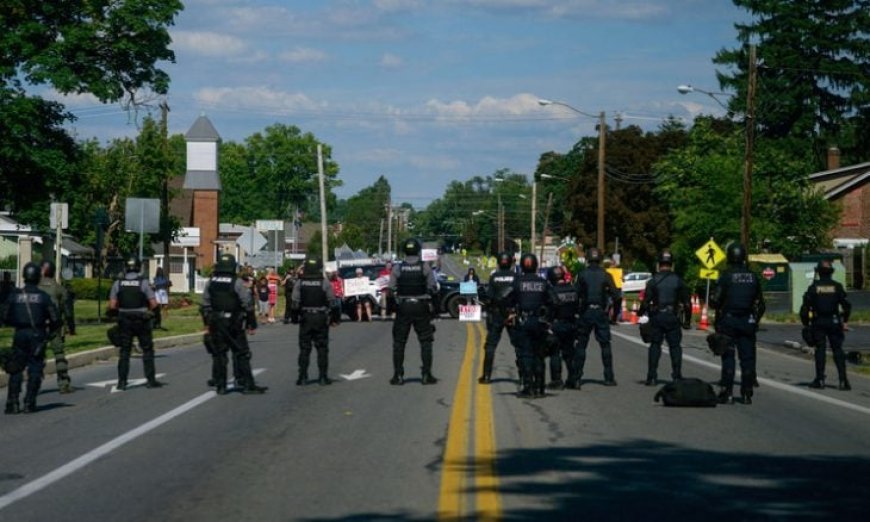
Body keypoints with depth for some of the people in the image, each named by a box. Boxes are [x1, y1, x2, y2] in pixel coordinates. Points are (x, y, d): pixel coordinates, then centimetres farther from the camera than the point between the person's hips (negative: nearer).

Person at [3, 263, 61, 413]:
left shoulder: (14, 295, 0)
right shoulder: (43, 296, -3)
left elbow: (6, 319, 4)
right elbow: (56, 319, -4)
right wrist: (48, 330, 16)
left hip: (20, 335, 1)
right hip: (37, 336, -1)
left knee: (16, 370, 7)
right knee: (35, 370, 5)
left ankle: (12, 403, -1)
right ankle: (29, 403, -1)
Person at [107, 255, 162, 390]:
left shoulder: (118, 284, -2)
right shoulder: (143, 283, -8)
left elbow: (112, 306, -5)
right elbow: (154, 304, -10)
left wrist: (111, 311, 16)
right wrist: (150, 311, 10)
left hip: (124, 321, 2)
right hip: (142, 321, -2)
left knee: (124, 351, 8)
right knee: (147, 350, 8)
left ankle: (122, 381, 4)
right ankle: (151, 380, 8)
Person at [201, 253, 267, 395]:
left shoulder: (210, 282, 4)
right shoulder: (237, 283, -10)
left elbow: (205, 305, 8)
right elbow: (247, 305, -9)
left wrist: (207, 323, 16)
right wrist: (252, 324, -1)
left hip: (216, 324, 4)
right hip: (234, 324, -4)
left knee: (218, 354, 9)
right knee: (241, 354, 2)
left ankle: (220, 386, 9)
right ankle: (246, 384, 1)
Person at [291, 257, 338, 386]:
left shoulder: (299, 283, -5)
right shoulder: (325, 283, -7)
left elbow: (295, 303, -7)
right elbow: (332, 302, -8)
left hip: (305, 319, 1)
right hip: (321, 319, -1)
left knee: (304, 349, 7)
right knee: (322, 349, 6)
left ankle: (302, 377, 4)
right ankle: (323, 377, 5)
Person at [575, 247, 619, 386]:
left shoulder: (582, 275, -3)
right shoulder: (605, 275, -1)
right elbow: (615, 294, -4)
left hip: (586, 312, -1)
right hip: (601, 312, 1)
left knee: (581, 345, 5)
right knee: (605, 345, 8)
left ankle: (577, 377, 0)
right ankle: (609, 377, 5)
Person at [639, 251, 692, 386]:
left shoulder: (653, 281, -3)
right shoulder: (678, 281, 2)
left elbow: (646, 301, -6)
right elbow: (687, 302, 2)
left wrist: (641, 312, 9)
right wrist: (687, 319, 10)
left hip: (656, 317, 0)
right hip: (673, 318, 1)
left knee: (655, 346, 6)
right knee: (675, 346, 8)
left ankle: (652, 377, 3)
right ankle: (677, 375, 4)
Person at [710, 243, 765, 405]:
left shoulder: (726, 275, -9)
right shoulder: (753, 277, 7)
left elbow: (716, 300, -12)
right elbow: (760, 303, 11)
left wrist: (712, 299, 9)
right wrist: (755, 320, 20)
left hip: (728, 321, -3)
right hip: (747, 322, 4)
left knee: (728, 357, -1)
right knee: (747, 357, 5)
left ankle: (727, 392, -4)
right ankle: (747, 393, 5)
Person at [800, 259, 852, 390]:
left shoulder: (813, 287, -2)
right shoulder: (837, 287, 1)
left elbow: (805, 307, -4)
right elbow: (846, 305, 0)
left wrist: (806, 323, 5)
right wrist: (845, 321, 10)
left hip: (818, 323, -1)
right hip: (834, 322, 1)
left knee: (820, 350, 5)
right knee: (838, 350, 3)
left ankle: (820, 380, 3)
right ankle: (843, 381, -3)